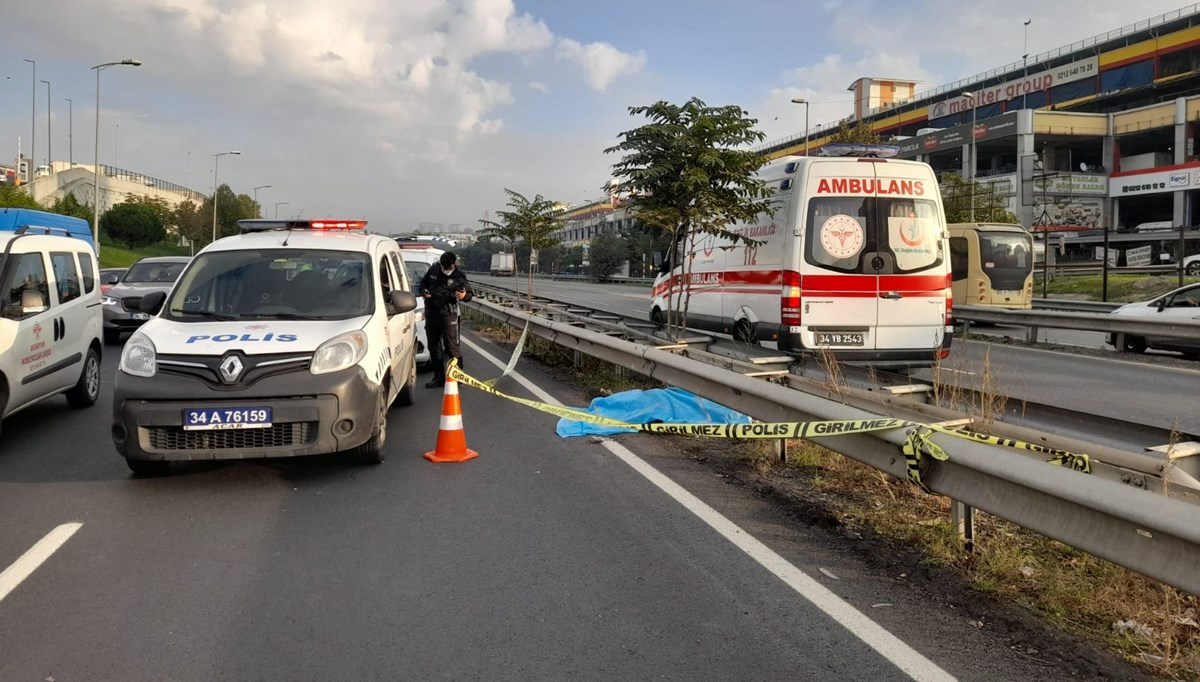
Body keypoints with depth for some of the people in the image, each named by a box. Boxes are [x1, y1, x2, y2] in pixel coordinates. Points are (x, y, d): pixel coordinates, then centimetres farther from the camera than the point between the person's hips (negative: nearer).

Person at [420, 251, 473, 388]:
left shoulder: (459, 276, -6)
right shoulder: (433, 270, 4)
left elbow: (469, 293, -3)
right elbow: (423, 282, 19)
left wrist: (464, 295, -27)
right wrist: (424, 292, -3)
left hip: (448, 315, -5)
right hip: (431, 313, 5)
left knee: (451, 346, -8)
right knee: (433, 347, 12)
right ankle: (439, 377, 22)